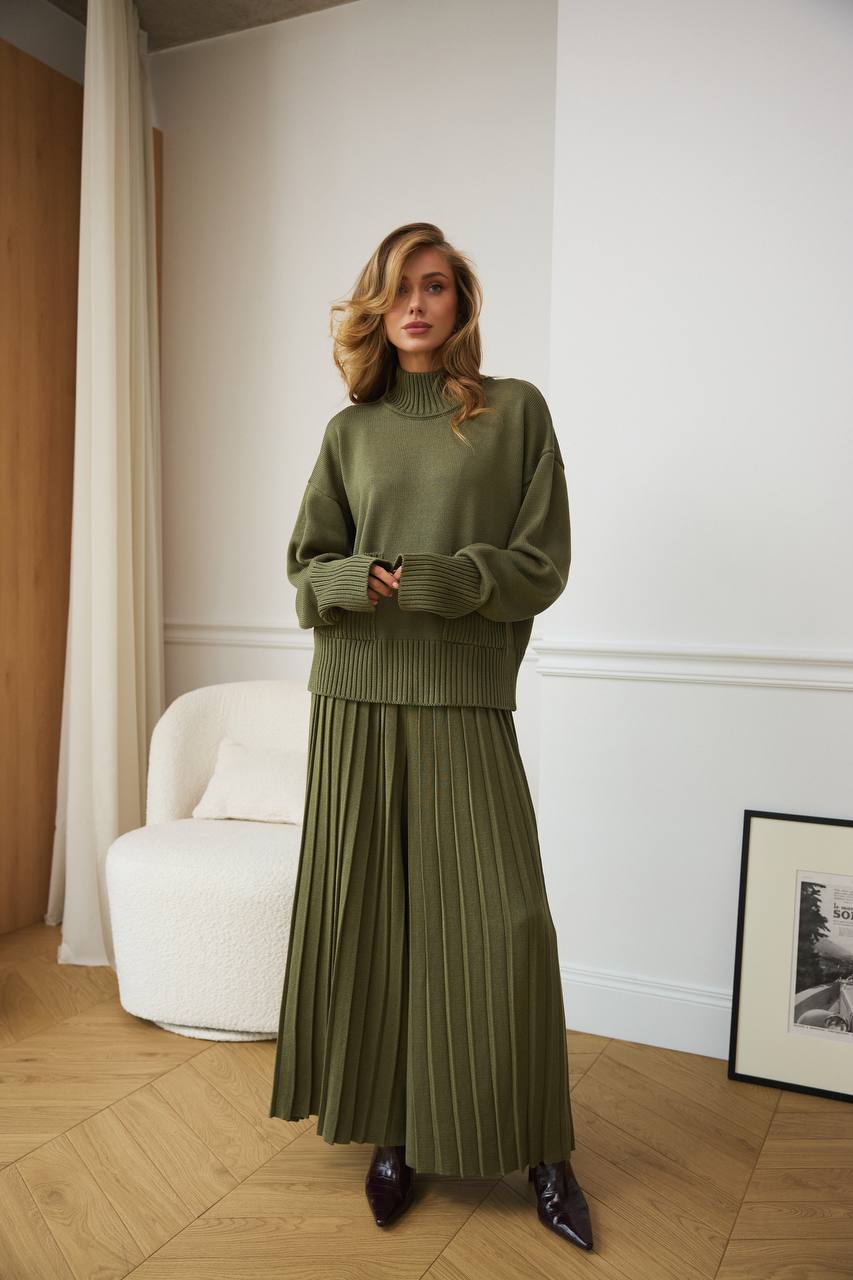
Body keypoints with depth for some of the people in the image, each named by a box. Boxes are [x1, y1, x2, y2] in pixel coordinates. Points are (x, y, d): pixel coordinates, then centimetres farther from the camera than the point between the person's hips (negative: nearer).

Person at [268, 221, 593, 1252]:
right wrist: (360, 580, -11)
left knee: (503, 918, -4)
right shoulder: (351, 431, 12)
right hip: (356, 700, 2)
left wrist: (433, 579, -13)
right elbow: (308, 567, 11)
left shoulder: (516, 411, 5)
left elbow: (541, 565, 0)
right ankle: (393, 1132, 21)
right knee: (367, 911, 4)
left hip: (465, 701, -2)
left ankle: (540, 1150, 15)